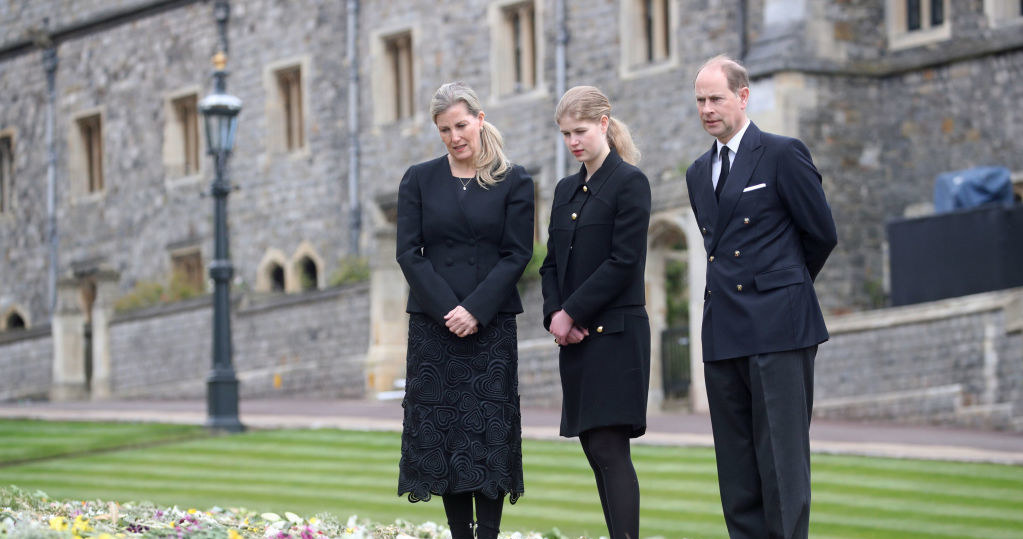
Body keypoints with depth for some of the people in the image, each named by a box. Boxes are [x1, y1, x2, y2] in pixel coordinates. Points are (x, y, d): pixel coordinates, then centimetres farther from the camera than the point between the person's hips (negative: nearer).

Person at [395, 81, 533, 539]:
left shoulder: (514, 182, 4)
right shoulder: (419, 180, 8)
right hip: (433, 325, 2)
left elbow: (517, 255, -2)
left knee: (490, 432, -5)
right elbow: (409, 252, 2)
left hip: (491, 325, -2)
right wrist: (447, 309, -10)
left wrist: (475, 309, -13)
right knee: (442, 432, 1)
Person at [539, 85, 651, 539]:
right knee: (594, 448, 6)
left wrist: (572, 313, -12)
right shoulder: (566, 190, 16)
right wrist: (554, 315, -2)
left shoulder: (629, 182, -6)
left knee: (609, 447, -14)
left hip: (615, 333, -7)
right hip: (575, 337, 7)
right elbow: (552, 263, 16)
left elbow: (624, 262, -13)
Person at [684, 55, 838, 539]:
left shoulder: (783, 155, -3)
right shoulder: (699, 173, 18)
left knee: (782, 458, -8)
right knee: (735, 464, 5)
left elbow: (822, 234, 1)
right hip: (724, 333, 7)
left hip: (777, 329, -7)